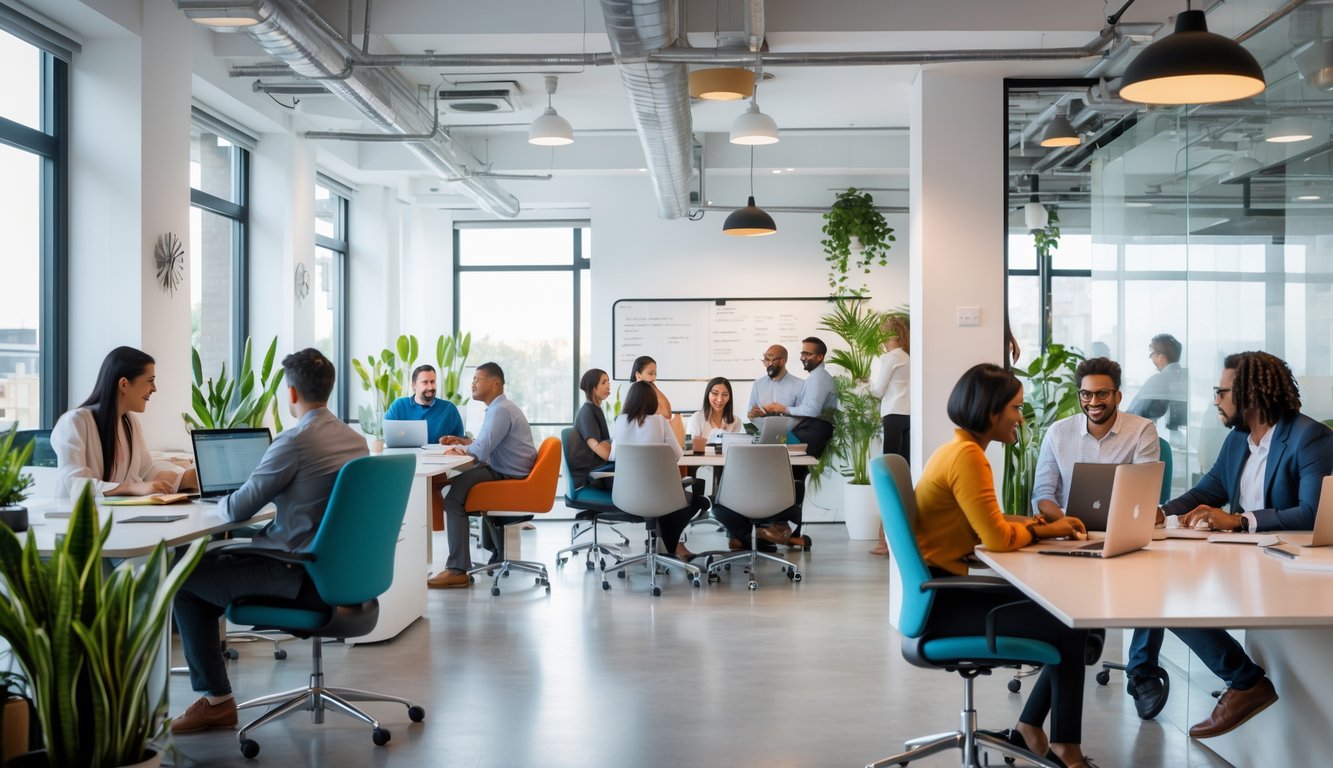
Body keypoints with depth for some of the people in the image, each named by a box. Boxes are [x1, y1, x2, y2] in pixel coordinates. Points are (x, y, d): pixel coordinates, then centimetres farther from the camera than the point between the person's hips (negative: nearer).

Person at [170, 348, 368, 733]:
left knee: (184, 582, 8)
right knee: (216, 559, 25)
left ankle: (216, 701, 13)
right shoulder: (356, 439, 5)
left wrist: (220, 502, 11)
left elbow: (236, 509, -11)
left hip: (301, 577, -8)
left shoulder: (293, 441, -20)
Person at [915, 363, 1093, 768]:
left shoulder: (961, 449, 13)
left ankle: (1030, 727, 18)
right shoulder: (966, 455, -19)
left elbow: (985, 523, 17)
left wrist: (1037, 522, 2)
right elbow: (996, 537, -22)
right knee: (1070, 627, -9)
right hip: (943, 600, -10)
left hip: (948, 589, 10)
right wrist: (1043, 531, -4)